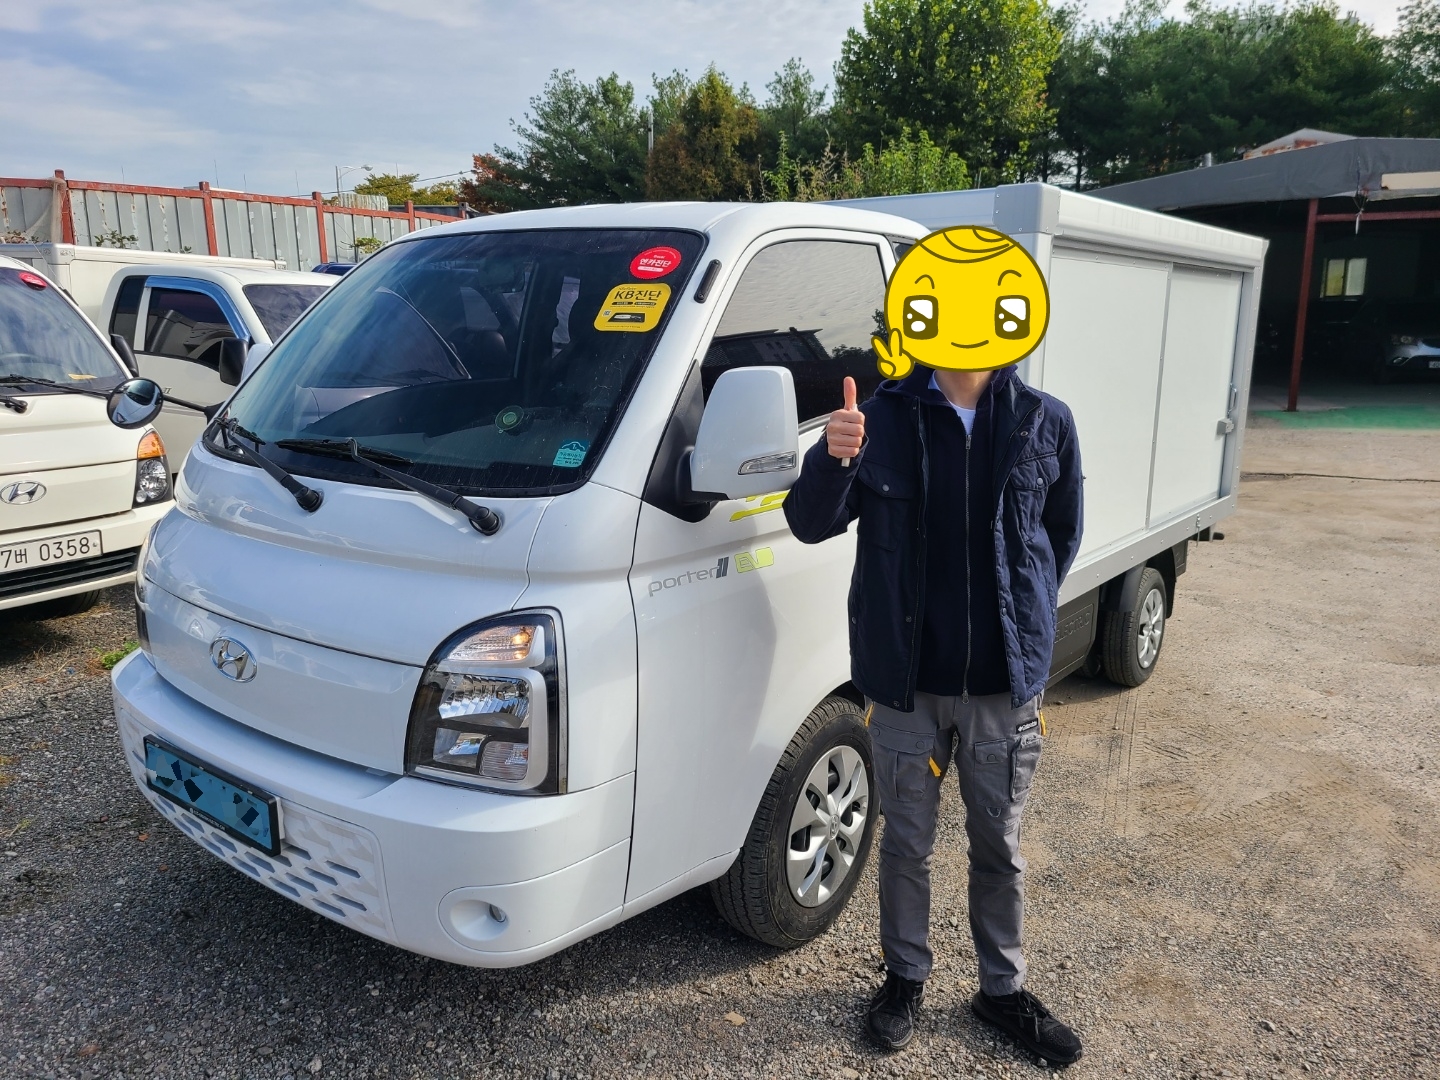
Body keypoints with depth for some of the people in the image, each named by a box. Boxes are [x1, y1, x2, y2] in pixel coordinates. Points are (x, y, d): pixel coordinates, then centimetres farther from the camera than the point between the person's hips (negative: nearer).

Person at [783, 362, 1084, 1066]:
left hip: (1006, 687, 1)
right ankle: (905, 976, 38)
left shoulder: (1045, 424, -3)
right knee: (906, 844, 15)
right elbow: (811, 525, -9)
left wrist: (1023, 622, 4)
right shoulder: (884, 417, -7)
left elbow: (1062, 535, 10)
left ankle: (1004, 989, 38)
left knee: (999, 847, 17)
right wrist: (833, 459, -29)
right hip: (906, 683, -1)